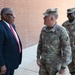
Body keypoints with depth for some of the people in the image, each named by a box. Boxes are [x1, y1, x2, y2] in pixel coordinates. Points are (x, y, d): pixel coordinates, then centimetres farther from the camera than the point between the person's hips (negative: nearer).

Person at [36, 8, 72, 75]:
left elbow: (66, 49, -18)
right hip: (43, 61, 5)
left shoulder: (61, 30, -21)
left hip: (54, 63, -5)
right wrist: (38, 58, 5)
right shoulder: (44, 29, -2)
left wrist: (63, 67, -16)